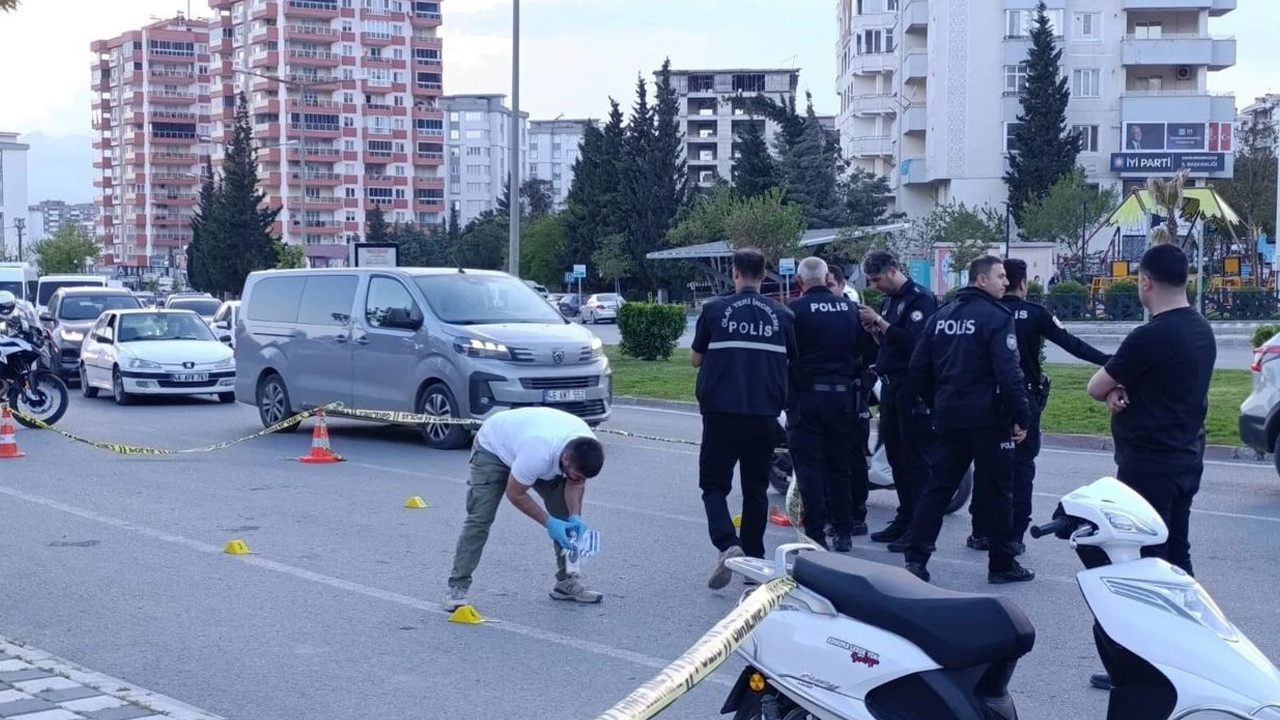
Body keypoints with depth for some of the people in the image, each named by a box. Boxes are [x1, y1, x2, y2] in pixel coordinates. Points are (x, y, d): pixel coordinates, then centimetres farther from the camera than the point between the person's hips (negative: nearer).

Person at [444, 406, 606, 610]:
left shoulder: (587, 448, -26)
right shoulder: (539, 452, -45)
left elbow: (576, 483, -7)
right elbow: (515, 493, -30)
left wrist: (575, 517, -23)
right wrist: (548, 522, -29)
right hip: (493, 446, -6)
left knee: (566, 512, -1)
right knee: (479, 518, -17)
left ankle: (566, 581, 8)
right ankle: (457, 587, -10)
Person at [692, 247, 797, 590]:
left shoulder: (715, 310, -4)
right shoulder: (782, 316, 2)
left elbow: (696, 359, 5)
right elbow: (793, 362, 12)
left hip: (721, 412, -2)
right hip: (765, 414, 2)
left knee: (714, 484, 6)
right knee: (756, 488, 14)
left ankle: (727, 543, -17)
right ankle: (754, 559, 18)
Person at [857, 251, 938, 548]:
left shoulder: (920, 299, -10)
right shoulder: (889, 301, 17)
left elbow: (914, 341, -23)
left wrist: (879, 322, -20)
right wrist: (873, 330, 3)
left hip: (913, 388, -9)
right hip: (890, 386, 9)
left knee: (916, 459, -8)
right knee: (896, 456, 12)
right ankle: (905, 519, 20)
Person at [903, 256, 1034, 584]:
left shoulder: (941, 316, 10)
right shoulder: (997, 317, -11)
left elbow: (919, 366, 11)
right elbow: (1009, 374, -19)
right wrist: (1021, 417, -13)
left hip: (949, 418, 6)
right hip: (988, 418, -6)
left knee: (938, 487, 9)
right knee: (996, 491, 4)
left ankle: (916, 558, 4)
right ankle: (1001, 564, 11)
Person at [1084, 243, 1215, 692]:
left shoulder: (1151, 336, -21)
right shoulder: (1202, 330, 8)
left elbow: (1095, 388, -12)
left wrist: (1113, 391, 8)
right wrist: (1123, 392, -5)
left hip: (1147, 465, -9)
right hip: (1185, 461, 9)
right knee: (1175, 556, 16)